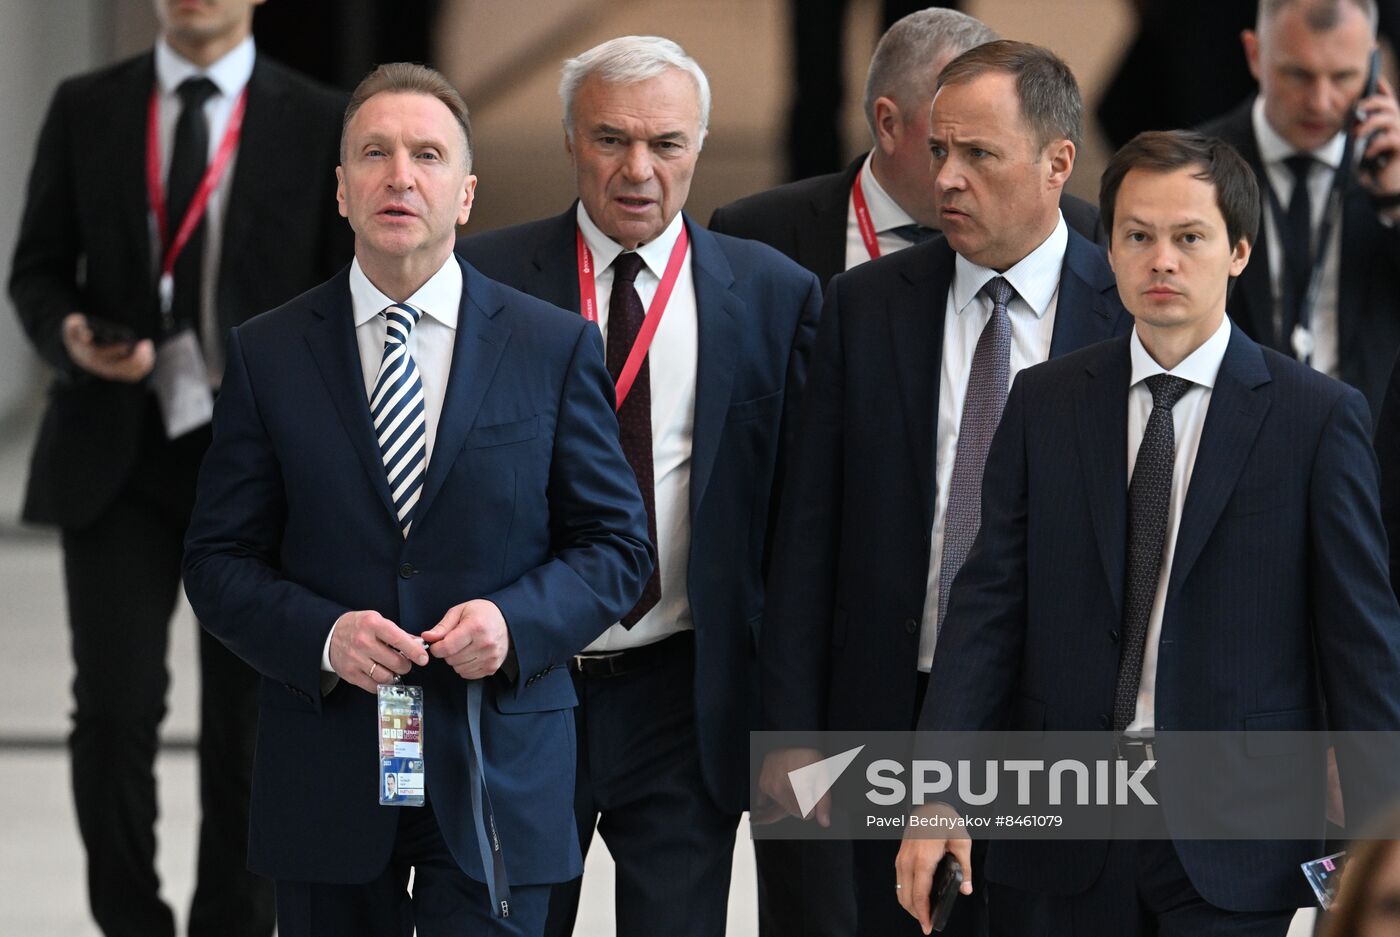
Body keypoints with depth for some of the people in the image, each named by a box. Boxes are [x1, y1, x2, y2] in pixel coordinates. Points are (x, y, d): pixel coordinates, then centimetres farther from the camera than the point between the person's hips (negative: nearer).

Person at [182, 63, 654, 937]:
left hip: (496, 775, -1)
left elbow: (618, 543, 5)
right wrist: (321, 635, -14)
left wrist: (517, 622, -13)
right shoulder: (267, 354, 4)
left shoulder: (556, 348, 3)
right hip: (325, 778, 1)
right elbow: (219, 559, 4)